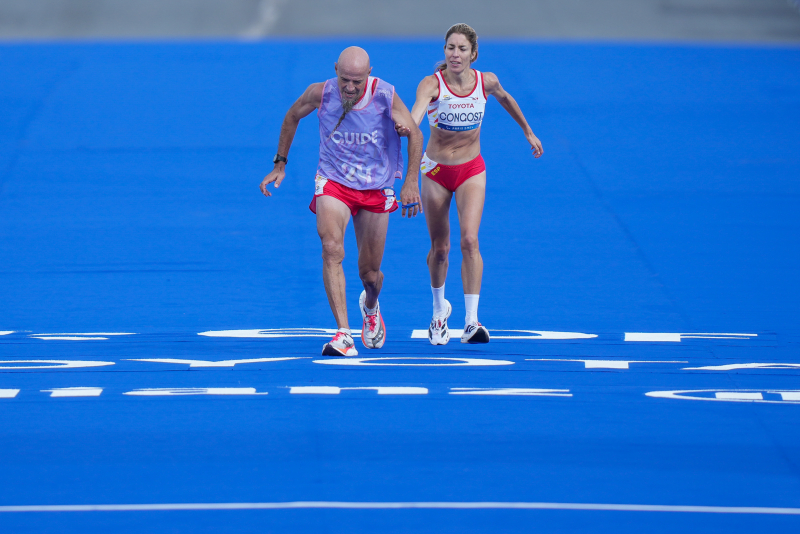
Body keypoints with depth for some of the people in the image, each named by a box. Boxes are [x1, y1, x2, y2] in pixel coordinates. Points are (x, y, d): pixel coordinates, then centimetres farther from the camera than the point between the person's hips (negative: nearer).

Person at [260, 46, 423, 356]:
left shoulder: (385, 96, -18)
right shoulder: (320, 93, -15)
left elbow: (415, 134, -9)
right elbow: (292, 116, 6)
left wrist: (411, 182, -19)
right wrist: (280, 163, 8)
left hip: (376, 188, 1)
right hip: (333, 181, -1)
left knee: (370, 271, 8)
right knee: (332, 249, -26)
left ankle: (370, 307, 46)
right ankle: (343, 333, -32)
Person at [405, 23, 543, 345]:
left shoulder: (486, 82, -10)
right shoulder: (432, 84, -20)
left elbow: (505, 98, 15)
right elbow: (417, 112, -41)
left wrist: (528, 132, 26)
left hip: (471, 170, 1)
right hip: (436, 170, -1)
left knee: (469, 239, -18)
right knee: (439, 247, 9)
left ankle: (472, 321, -20)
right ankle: (439, 309, 36)